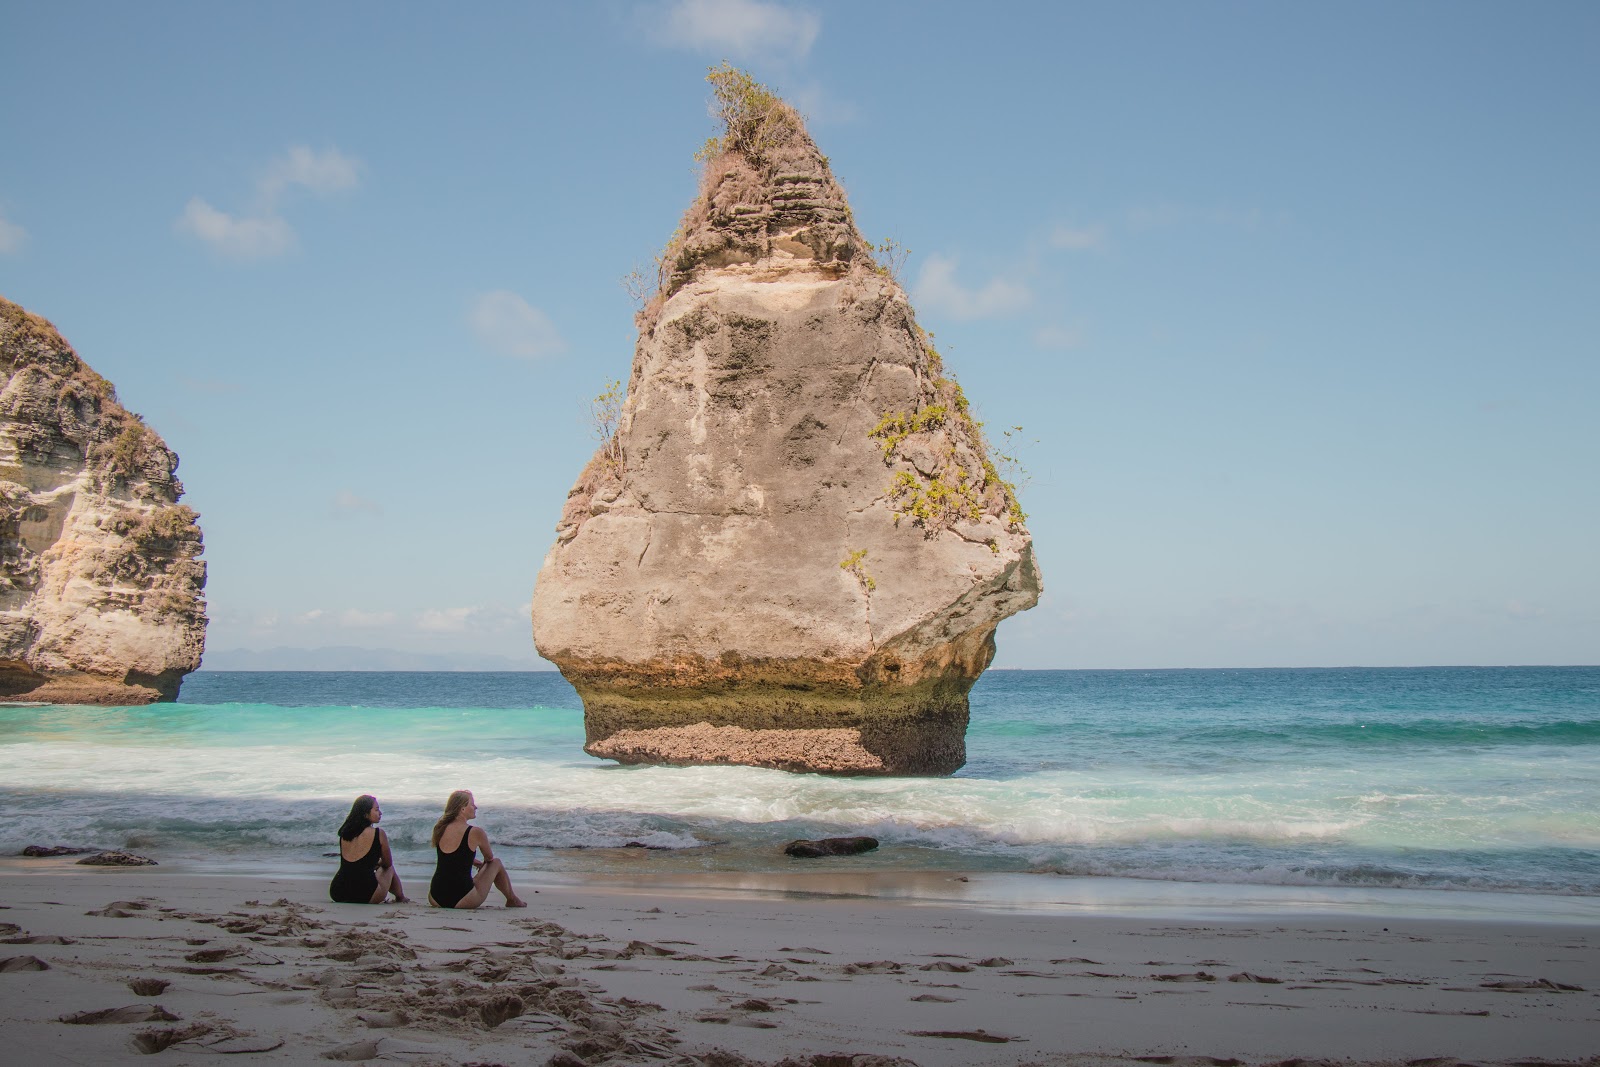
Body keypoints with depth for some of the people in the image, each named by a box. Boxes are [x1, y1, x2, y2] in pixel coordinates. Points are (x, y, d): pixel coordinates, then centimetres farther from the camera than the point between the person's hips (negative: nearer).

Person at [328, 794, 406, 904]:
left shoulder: (344, 833, 8)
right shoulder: (378, 833, -8)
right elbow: (388, 863, 8)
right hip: (365, 896, -5)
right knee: (390, 869, 28)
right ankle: (400, 899, 44)